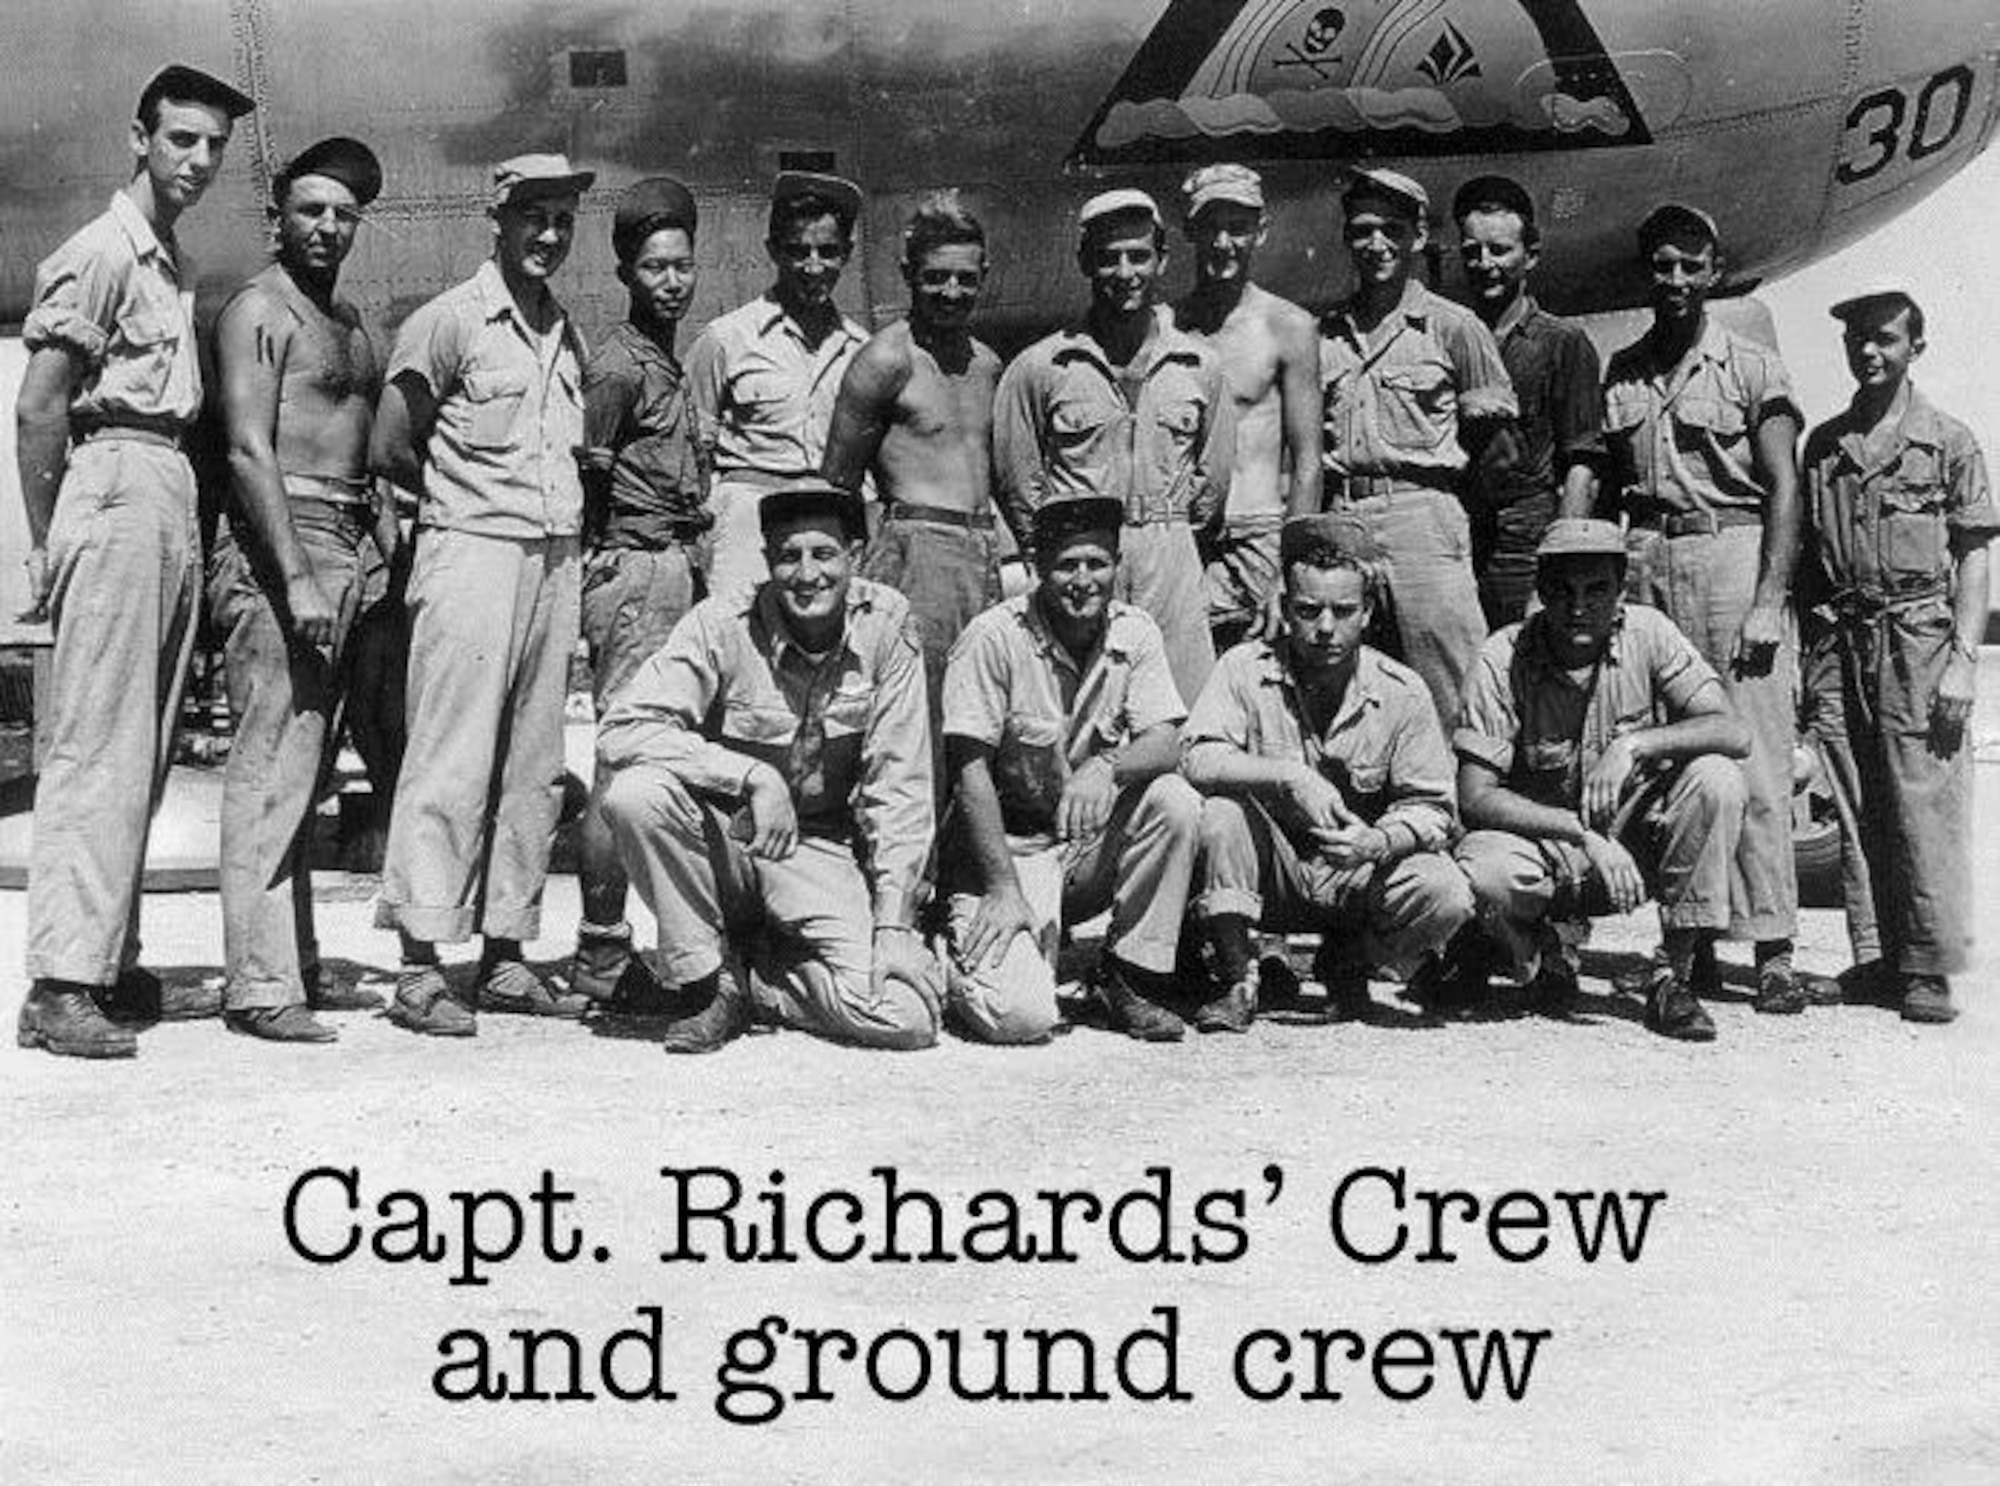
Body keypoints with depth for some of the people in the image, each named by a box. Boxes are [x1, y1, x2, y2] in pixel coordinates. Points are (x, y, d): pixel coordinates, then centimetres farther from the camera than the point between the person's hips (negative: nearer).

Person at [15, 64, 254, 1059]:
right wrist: (46, 546, -10)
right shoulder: (100, 254, -7)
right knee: (97, 748, -10)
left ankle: (114, 967, 17)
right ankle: (60, 985, -8)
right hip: (116, 489, -9)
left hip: (170, 500, 9)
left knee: (142, 753, 10)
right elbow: (37, 410, -10)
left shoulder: (175, 267, 19)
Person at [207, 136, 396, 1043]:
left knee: (304, 770, 11)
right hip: (273, 545, -8)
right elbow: (249, 451, -15)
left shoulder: (349, 322, 21)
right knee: (272, 765, -10)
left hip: (339, 548, 8)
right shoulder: (259, 311, -5)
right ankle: (258, 985, -8)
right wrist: (298, 577, -21)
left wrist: (391, 543, 14)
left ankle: (298, 967, 16)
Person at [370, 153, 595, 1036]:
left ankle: (503, 957, 13)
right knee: (452, 761, -9)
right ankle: (420, 969, -6)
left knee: (534, 770, 7)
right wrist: (468, 499, 6)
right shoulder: (450, 320, -4)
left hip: (554, 558, 7)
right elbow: (391, 451, -4)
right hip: (472, 554, -7)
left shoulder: (564, 334, 17)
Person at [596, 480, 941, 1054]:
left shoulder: (887, 626, -8)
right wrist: (752, 776, -31)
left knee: (908, 1017, -21)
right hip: (719, 839, -1)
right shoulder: (724, 622, -13)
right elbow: (620, 732, -23)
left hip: (820, 851, 1)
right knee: (637, 791, -33)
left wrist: (891, 922, -13)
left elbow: (898, 787, -6)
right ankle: (704, 979, -11)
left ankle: (751, 974, 7)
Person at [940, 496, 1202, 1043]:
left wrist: (1107, 767, -32)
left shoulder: (1135, 634, 0)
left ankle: (1130, 978, -9)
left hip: (1095, 843, 5)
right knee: (1019, 1015, -24)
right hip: (1010, 844, -5)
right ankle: (968, 950, 12)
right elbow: (970, 771, -15)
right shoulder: (993, 638, -13)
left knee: (1174, 801, -25)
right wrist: (1003, 890, -21)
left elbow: (1165, 745, -9)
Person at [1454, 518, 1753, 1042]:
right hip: (1544, 839, -1)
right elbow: (1475, 795, -18)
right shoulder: (1504, 659, -13)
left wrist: (1633, 746, -33)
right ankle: (1549, 949, 4)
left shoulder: (1647, 633, -9)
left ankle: (1676, 975, -15)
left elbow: (1735, 733, -17)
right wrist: (1584, 835, -30)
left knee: (1715, 779, -26)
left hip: (1640, 836, 2)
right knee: (1483, 872, -34)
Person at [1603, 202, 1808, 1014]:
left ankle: (1773, 949, -5)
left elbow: (1784, 490, -1)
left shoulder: (1752, 367, 3)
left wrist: (1769, 602, -10)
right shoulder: (1618, 373, 14)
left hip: (1733, 552, -3)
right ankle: (1691, 945, 8)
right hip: (1647, 560, 3)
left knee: (1754, 762, -7)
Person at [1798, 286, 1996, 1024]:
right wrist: (1808, 653, 9)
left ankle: (1929, 969, -2)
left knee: (1925, 809, -6)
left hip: (1918, 636, -4)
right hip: (1838, 639, 4)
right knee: (1856, 810, 4)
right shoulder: (1823, 443, 15)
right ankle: (1874, 957, 11)